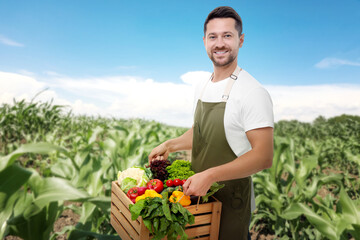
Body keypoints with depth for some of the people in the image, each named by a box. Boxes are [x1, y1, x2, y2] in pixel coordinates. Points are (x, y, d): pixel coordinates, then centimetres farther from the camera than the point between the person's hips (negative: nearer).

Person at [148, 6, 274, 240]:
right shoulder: (202, 87, 6)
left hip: (231, 201, -7)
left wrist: (209, 175, -31)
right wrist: (170, 145, 12)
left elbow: (264, 157, -25)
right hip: (199, 193, 7)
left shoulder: (253, 93, -20)